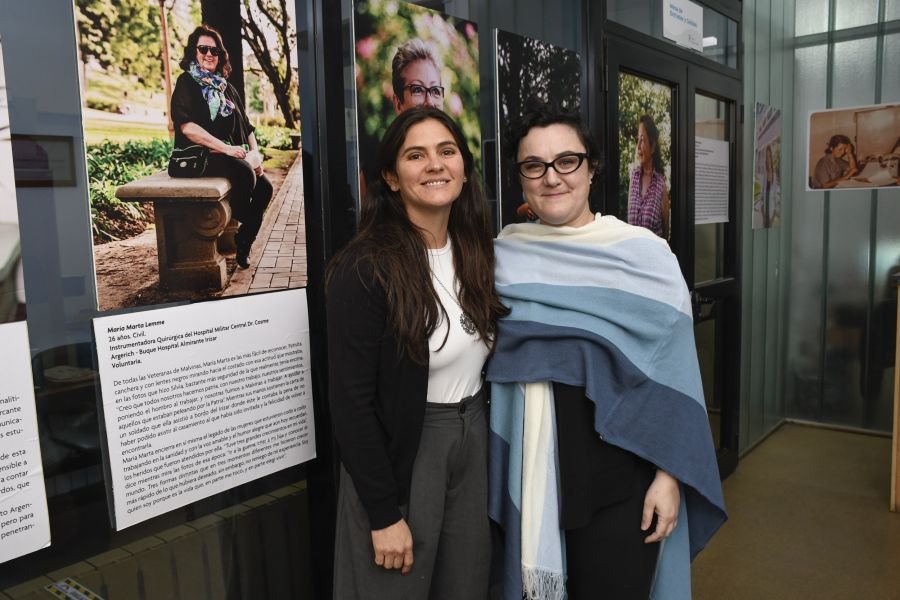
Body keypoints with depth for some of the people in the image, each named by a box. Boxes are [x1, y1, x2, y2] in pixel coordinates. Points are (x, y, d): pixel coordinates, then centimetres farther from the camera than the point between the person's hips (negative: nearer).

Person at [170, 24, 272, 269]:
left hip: (230, 155, 7)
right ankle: (235, 230, -8)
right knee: (244, 173, -32)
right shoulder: (186, 83, -1)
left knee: (264, 187, -15)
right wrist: (225, 148, -22)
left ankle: (243, 246, -5)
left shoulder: (225, 87, 19)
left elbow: (245, 125, 18)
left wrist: (254, 151, -2)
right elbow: (187, 126, -16)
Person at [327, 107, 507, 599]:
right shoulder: (365, 270, -19)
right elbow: (351, 403, -18)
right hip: (400, 452, -6)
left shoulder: (475, 253, 2)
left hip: (474, 442, 6)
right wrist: (384, 513, -16)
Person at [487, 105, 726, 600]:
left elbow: (672, 377, -6)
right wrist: (504, 471, 2)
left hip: (618, 469, -2)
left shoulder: (643, 253, -7)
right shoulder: (503, 255, 2)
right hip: (532, 468, 3)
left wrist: (668, 474, -9)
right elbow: (493, 362, 7)